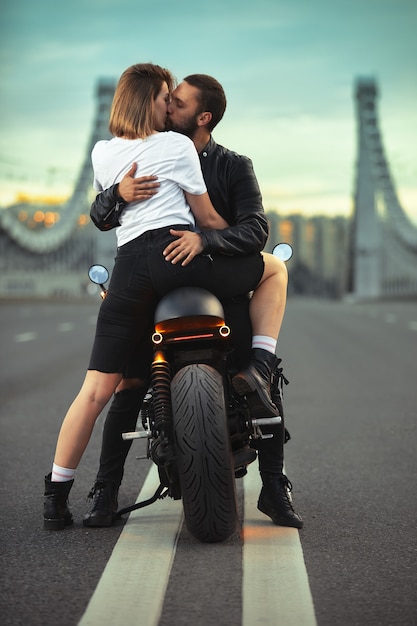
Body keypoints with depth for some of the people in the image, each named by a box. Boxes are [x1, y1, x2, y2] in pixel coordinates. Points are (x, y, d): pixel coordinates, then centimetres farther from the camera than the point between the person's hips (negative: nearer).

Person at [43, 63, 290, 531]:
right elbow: (206, 216, 10)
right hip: (179, 251, -4)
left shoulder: (101, 153, 19)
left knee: (96, 389, 6)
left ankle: (56, 495, 6)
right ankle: (257, 367, 1)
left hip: (128, 264, 4)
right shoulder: (176, 145, 5)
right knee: (273, 268, 19)